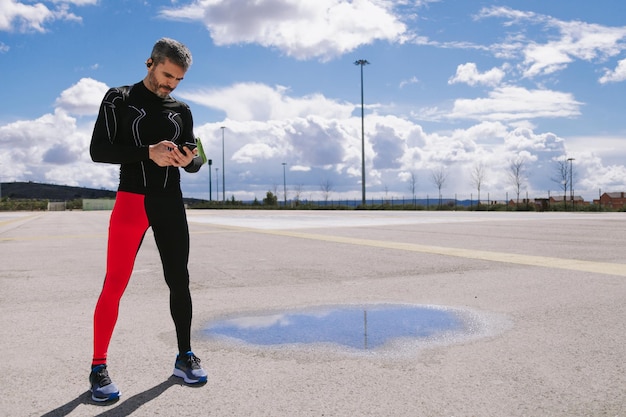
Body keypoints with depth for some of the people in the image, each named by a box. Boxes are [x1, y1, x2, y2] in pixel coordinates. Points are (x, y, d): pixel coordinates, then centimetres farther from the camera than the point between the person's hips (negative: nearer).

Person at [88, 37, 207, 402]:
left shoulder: (181, 111, 12)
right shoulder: (119, 99, 2)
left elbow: (195, 161, 11)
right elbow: (98, 150, -7)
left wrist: (189, 160, -14)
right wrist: (148, 152, -20)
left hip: (171, 203, 4)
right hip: (132, 200, -3)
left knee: (179, 281, 6)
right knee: (115, 284, -7)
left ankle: (185, 357, 19)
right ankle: (99, 367, 5)